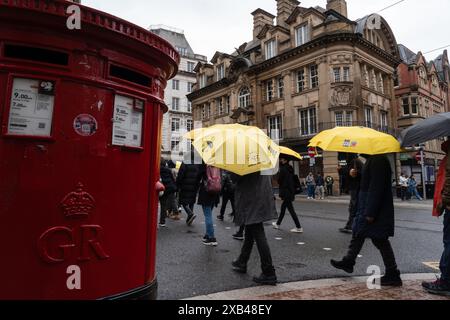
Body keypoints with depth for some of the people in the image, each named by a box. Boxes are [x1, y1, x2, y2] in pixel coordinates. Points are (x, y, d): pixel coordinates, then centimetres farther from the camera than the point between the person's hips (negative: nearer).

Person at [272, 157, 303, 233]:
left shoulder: (283, 169, -15)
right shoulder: (290, 169, 10)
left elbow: (279, 181, -10)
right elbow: (293, 180, 13)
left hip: (286, 193, -9)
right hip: (291, 192, 9)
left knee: (291, 209, -5)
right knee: (283, 207, 19)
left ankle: (299, 228, -3)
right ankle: (278, 224, 32)